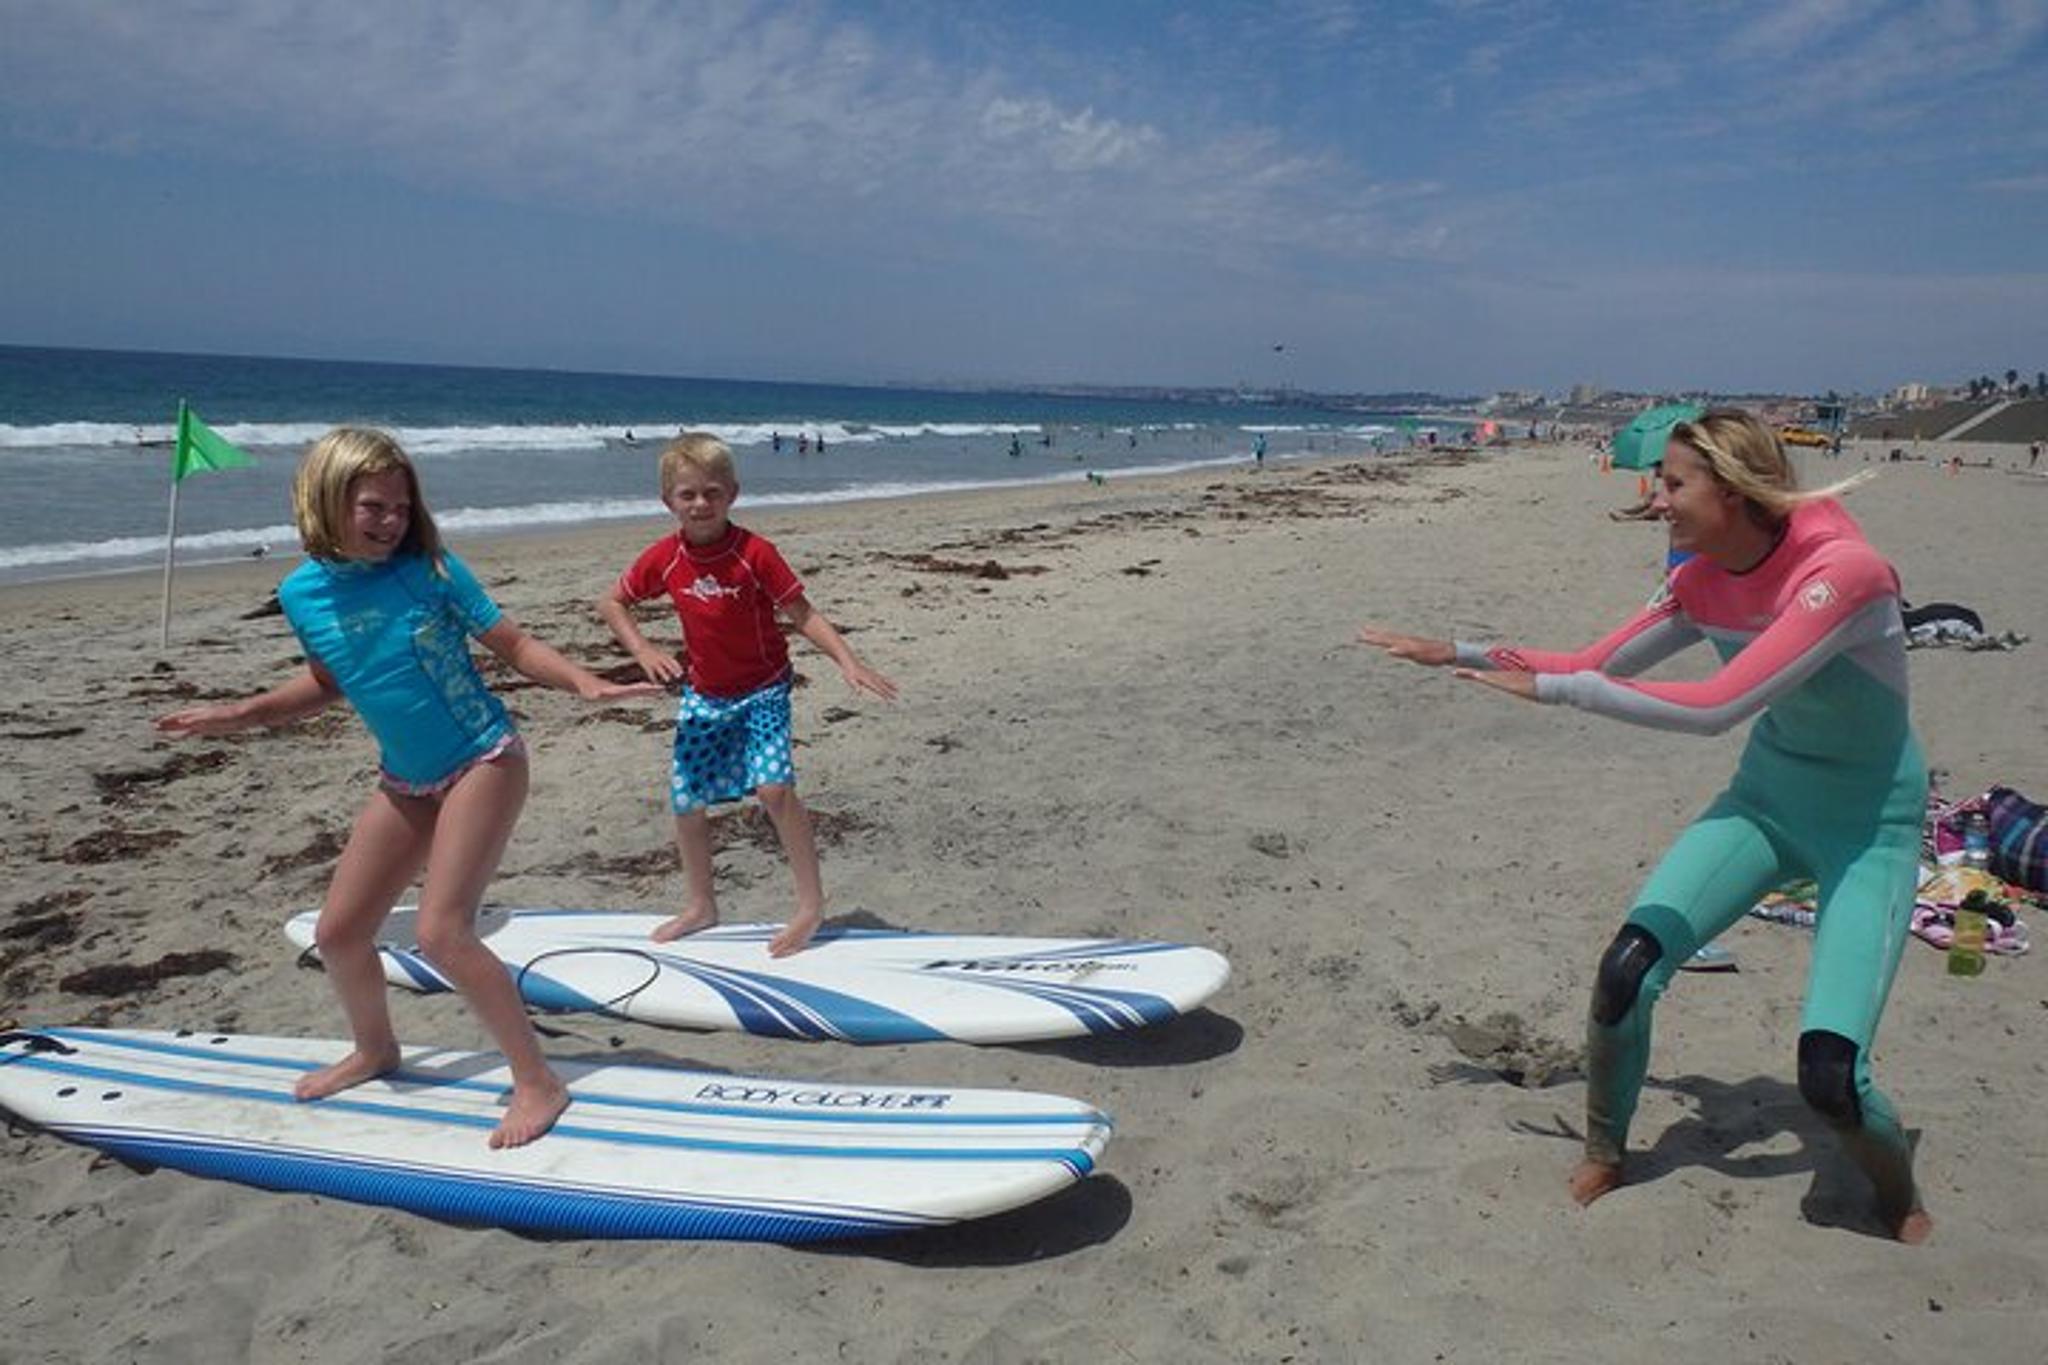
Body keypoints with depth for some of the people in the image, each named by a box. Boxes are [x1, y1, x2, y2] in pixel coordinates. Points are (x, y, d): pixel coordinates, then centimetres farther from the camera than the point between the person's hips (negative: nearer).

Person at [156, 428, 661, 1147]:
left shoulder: (429, 568, -15)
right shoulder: (303, 591, -2)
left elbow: (514, 644, -10)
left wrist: (587, 683, -24)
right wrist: (238, 713, 8)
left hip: (484, 763, -6)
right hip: (406, 781, 6)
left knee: (442, 933, -17)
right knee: (337, 932, 11)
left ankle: (538, 1082, -4)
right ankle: (374, 1049, 41)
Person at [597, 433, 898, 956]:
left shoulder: (753, 552, -18)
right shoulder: (664, 558, -8)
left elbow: (802, 614, -16)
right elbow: (611, 603, 6)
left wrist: (848, 661, -28)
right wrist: (643, 650, -9)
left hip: (762, 690, -4)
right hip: (704, 695, 4)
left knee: (773, 786, -22)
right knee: (686, 800, 7)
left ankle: (812, 903, -7)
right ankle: (700, 907, 29)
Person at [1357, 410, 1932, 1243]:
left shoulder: (1840, 572, -27)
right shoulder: (1705, 581, -5)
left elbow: (1716, 708, -35)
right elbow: (1595, 666, 5)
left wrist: (1552, 687, -31)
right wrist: (1458, 654, 1)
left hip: (1870, 825, -6)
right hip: (1767, 798, 6)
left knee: (1829, 1072, -16)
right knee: (1625, 972, -12)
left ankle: (1904, 1209, 19)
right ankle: (1603, 1158, 13)